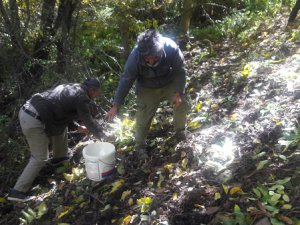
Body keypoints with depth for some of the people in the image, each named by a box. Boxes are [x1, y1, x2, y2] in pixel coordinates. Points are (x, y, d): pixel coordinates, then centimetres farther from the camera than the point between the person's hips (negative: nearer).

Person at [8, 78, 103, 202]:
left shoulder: (69, 87, 18)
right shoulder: (82, 97, -8)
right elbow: (89, 121, 1)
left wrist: (78, 127, 30)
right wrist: (101, 135, 17)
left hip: (26, 110, 10)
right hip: (34, 121, -9)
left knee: (61, 126, 26)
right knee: (40, 158, 2)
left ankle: (59, 156, 44)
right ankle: (18, 192, 9)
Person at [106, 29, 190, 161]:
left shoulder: (171, 48, -34)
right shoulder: (135, 56, -34)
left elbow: (180, 71, -19)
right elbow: (126, 80, -24)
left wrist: (178, 93, -28)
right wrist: (116, 105, -23)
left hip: (170, 83, 1)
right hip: (147, 89, -1)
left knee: (182, 104, -8)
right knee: (143, 117, -6)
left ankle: (180, 131, 23)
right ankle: (140, 145, 18)